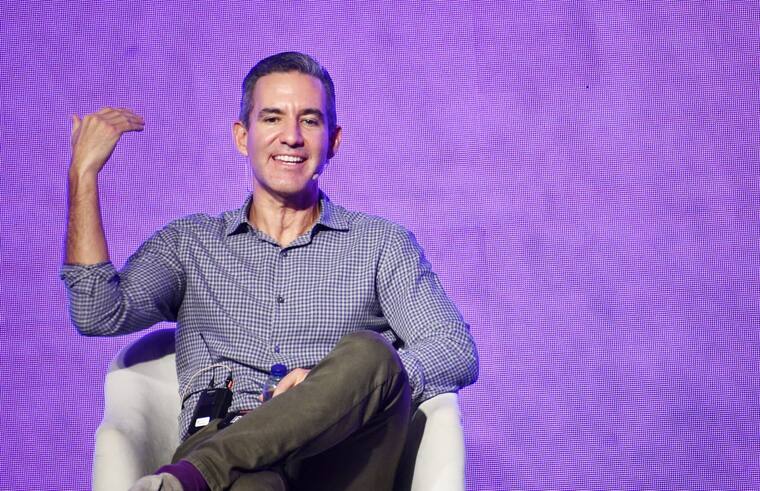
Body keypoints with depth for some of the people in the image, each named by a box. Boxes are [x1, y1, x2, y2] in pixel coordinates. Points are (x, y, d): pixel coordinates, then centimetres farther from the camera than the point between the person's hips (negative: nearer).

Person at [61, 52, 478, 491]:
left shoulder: (382, 244, 19)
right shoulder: (187, 243, 22)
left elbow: (459, 353, 7)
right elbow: (100, 315, 5)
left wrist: (348, 383, -12)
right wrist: (84, 172, 7)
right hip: (223, 451, -1)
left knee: (366, 353, -34)